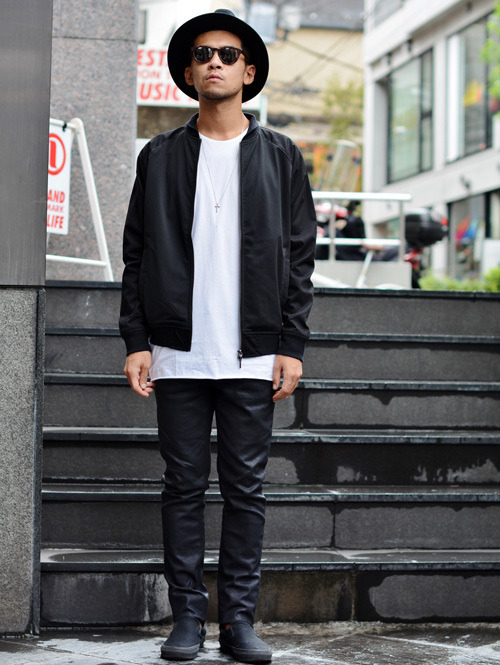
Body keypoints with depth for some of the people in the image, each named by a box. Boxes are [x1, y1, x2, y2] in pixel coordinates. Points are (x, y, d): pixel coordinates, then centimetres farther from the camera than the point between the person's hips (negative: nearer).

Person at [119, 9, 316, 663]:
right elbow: (136, 256, 8)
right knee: (184, 486, 4)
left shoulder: (281, 157, 9)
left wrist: (292, 345, -1)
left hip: (252, 355, 0)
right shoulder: (160, 157, 10)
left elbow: (300, 257, 6)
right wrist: (136, 341, 0)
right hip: (178, 353, 0)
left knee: (246, 487, 2)